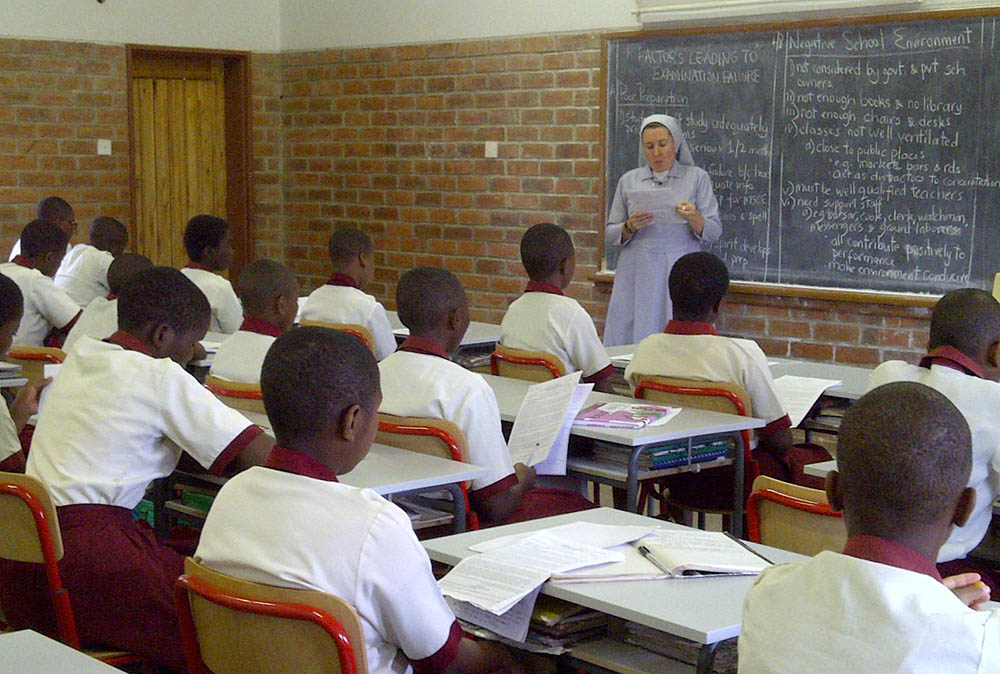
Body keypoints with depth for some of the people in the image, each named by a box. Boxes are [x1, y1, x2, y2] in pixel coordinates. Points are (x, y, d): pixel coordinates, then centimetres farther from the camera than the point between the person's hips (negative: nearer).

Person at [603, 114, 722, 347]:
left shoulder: (697, 177, 7)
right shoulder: (629, 181, 12)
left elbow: (714, 233, 2)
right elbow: (610, 236, 12)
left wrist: (694, 219, -17)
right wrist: (630, 227, -8)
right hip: (638, 278, 2)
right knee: (632, 341, -5)